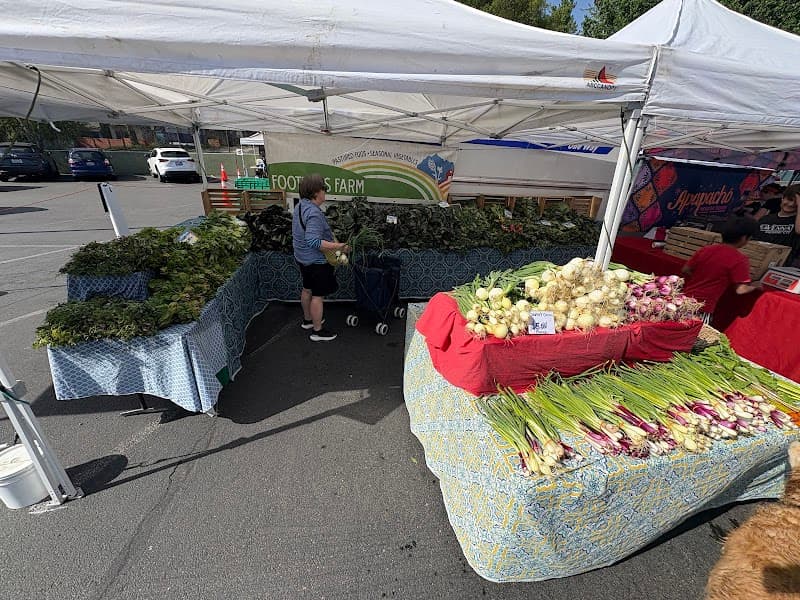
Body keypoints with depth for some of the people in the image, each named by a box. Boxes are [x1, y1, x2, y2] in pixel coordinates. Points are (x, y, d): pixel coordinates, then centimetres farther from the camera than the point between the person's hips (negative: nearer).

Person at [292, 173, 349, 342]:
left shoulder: (301, 205, 5)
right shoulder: (313, 212, -27)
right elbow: (313, 241, -35)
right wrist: (337, 246, -35)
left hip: (303, 258, 10)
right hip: (316, 260, -10)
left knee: (307, 289, 23)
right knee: (318, 295, 1)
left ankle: (308, 320, 41)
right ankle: (317, 331, 13)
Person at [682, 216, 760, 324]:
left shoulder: (705, 250, 3)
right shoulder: (739, 260, -12)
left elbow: (686, 270, 12)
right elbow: (741, 290, -14)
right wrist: (754, 286, 7)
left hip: (685, 299, 5)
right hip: (703, 307, -5)